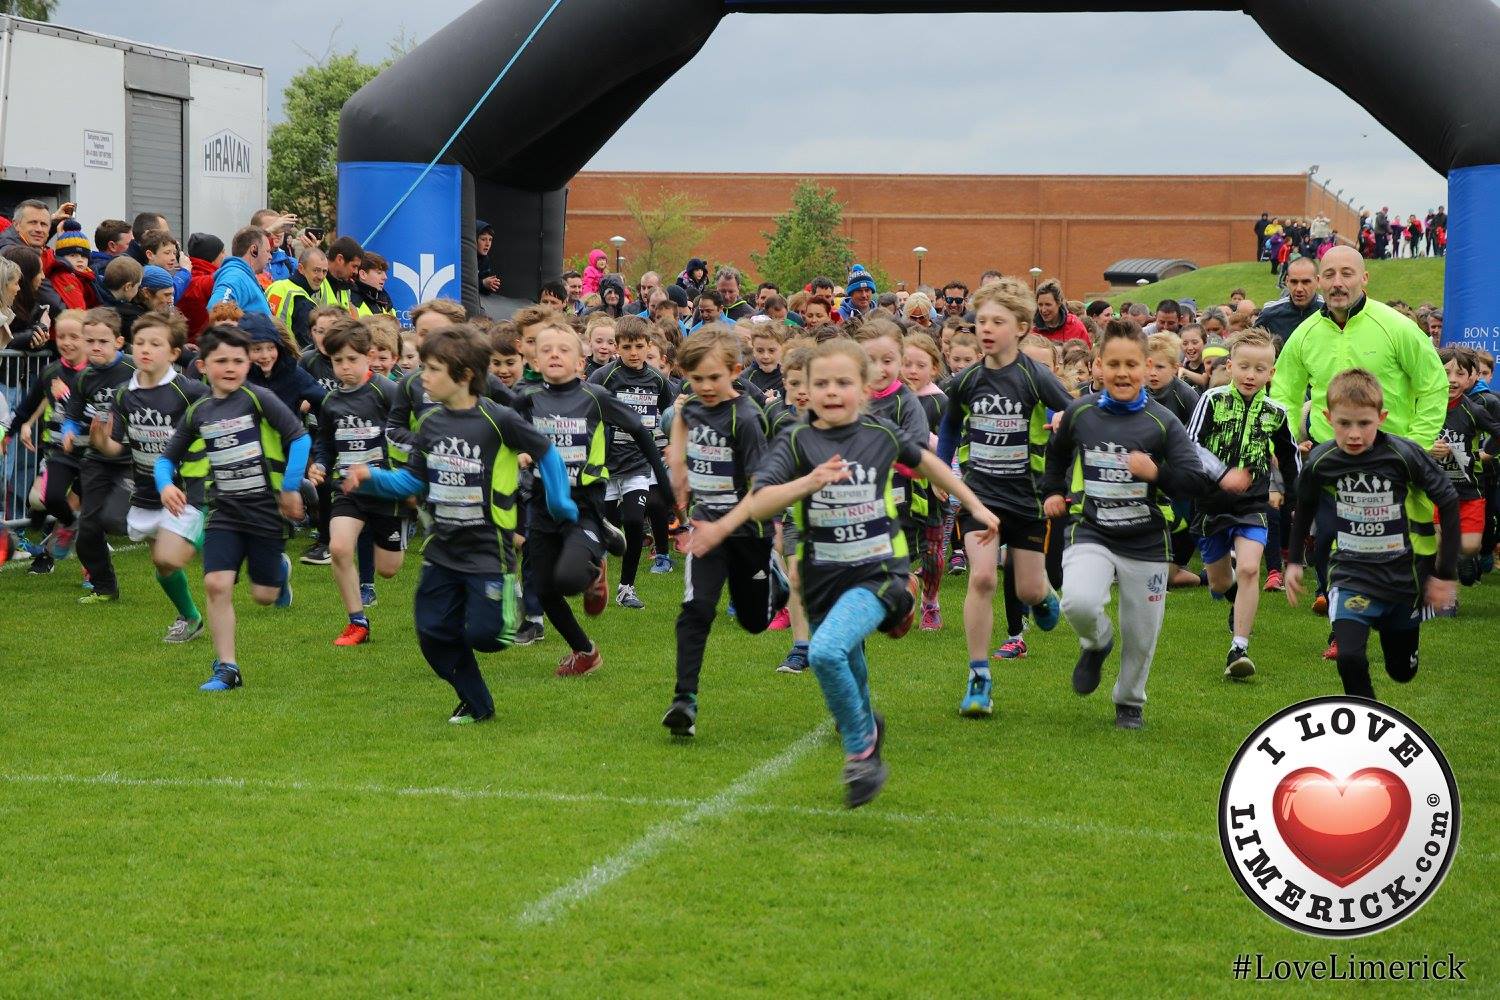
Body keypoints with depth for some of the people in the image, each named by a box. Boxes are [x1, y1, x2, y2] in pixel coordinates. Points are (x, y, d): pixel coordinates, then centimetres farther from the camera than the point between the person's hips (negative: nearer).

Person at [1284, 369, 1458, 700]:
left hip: (1401, 573, 0)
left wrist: (1445, 573, -5)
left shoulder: (1404, 454, -18)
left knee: (1402, 671, 16)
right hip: (1351, 574, 0)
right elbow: (1305, 507, 12)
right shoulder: (1321, 462, -11)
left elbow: (1448, 503, -6)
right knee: (1350, 658, -24)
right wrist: (1293, 561, 15)